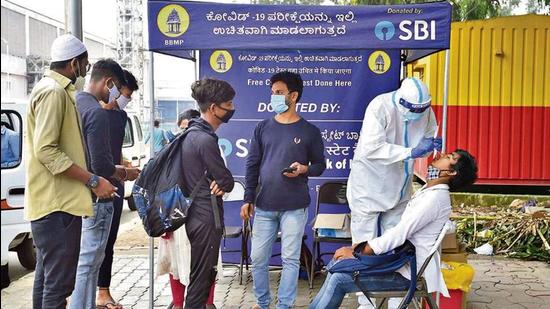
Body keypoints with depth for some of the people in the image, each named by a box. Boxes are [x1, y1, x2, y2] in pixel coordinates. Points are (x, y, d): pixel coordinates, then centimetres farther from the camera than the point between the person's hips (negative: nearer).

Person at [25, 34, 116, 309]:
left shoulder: (56, 90, 18)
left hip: (54, 200, 11)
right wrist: (93, 181, -22)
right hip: (57, 202, -11)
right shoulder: (53, 92, -14)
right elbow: (46, 150, -23)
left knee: (48, 276, 18)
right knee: (59, 281, -8)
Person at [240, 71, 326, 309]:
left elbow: (320, 165, 6)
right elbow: (252, 165, 7)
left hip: (295, 207, -2)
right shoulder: (262, 128, 7)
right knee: (258, 257, 8)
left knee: (290, 258, 3)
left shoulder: (310, 131, 0)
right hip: (264, 206, 3)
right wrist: (248, 199, 3)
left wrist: (304, 169, -17)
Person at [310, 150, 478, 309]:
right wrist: (363, 245, 4)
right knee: (337, 264, 5)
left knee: (339, 278, -13)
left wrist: (356, 253, -15)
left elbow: (399, 235, -22)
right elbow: (399, 229, 14)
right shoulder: (427, 190, 10)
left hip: (406, 272, -9)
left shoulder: (435, 198, -20)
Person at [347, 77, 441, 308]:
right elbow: (371, 148, -33)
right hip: (369, 187, -5)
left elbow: (426, 140, 7)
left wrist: (432, 145, -17)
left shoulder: (426, 112, -8)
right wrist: (411, 152, -35)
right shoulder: (380, 107, -25)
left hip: (399, 188, 5)